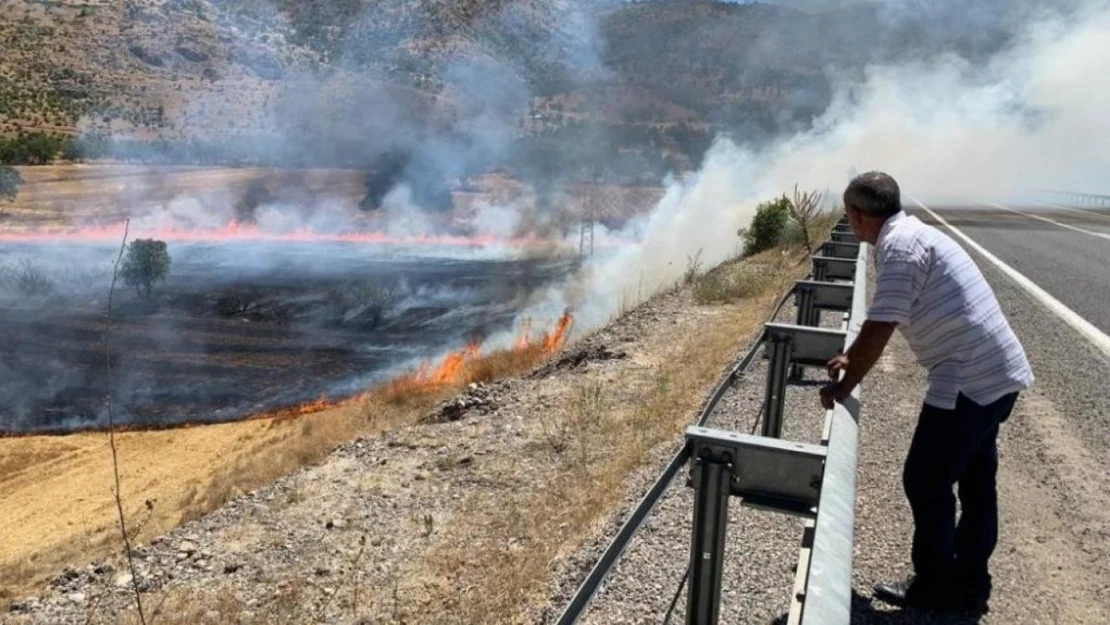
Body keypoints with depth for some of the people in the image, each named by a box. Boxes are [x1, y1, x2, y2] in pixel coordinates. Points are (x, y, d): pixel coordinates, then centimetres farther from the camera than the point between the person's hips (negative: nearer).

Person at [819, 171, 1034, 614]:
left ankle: (937, 588, 18)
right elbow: (880, 324, 24)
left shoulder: (899, 245, -17)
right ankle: (970, 584, 33)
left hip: (969, 380, -10)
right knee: (975, 482, 19)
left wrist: (843, 387, -9)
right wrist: (849, 358, 30)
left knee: (926, 482, 3)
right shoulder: (914, 234, 15)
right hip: (999, 374, 10)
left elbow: (878, 330, -20)